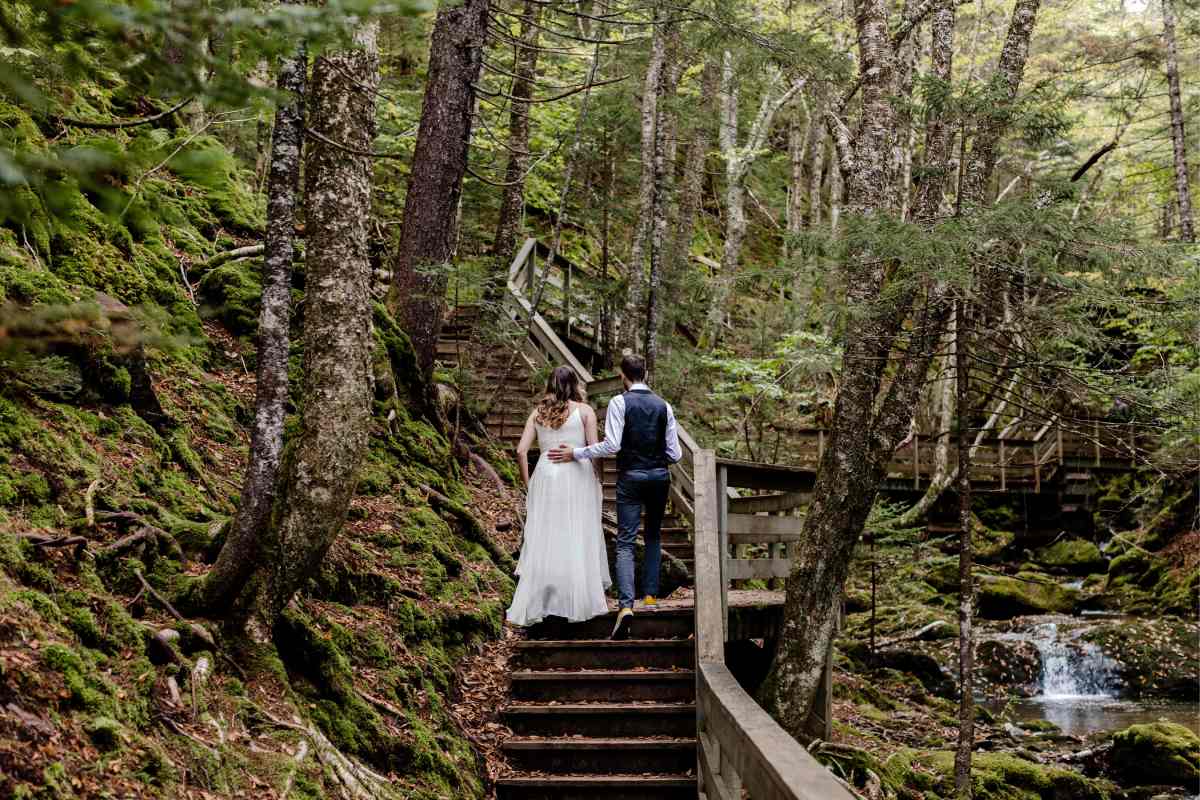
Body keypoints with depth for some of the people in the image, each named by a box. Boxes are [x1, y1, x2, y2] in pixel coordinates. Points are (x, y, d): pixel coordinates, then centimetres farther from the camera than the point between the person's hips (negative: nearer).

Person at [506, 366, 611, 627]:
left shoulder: (537, 413, 9)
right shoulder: (584, 411, 1)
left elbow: (521, 451, 2)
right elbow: (594, 449, -5)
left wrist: (528, 484, 11)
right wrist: (596, 479, 8)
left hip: (545, 477, 3)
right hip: (577, 478, -3)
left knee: (541, 541, 6)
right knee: (578, 541, 6)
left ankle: (531, 608, 4)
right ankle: (579, 605, 11)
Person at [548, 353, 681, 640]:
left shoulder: (619, 402, -7)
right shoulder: (663, 405, 4)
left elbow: (612, 445, -15)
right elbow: (674, 453, 4)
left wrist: (576, 453, -8)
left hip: (630, 477, -3)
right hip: (660, 476, 3)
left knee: (625, 542, -6)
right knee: (653, 535, 22)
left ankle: (626, 605, -22)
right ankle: (651, 597, 24)